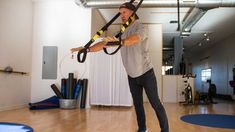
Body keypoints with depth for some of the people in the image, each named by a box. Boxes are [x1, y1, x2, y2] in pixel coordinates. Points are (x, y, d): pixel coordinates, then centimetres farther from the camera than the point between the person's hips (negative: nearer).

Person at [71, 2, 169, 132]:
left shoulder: (139, 26, -15)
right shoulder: (121, 32, 5)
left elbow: (136, 38, -39)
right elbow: (104, 43, 0)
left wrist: (120, 42, -58)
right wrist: (87, 49, -14)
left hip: (146, 73, -6)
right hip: (132, 76, 6)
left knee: (155, 104, -1)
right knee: (137, 104, 13)